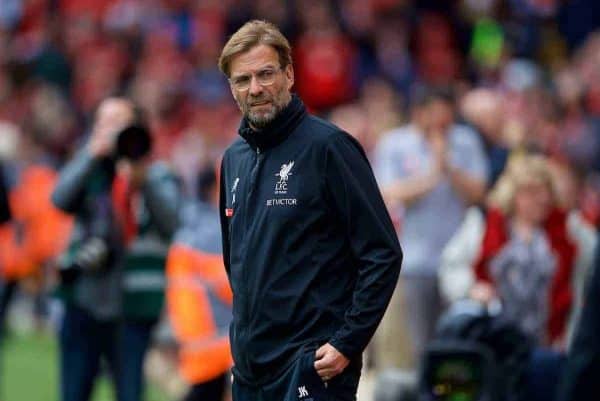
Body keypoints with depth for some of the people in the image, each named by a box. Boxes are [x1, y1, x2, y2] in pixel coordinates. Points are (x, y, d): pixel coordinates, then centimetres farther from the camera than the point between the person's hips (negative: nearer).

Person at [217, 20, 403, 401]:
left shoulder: (327, 147, -9)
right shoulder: (235, 158, 12)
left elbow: (383, 255, -12)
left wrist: (348, 343, -15)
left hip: (312, 365, -7)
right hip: (248, 363, 7)